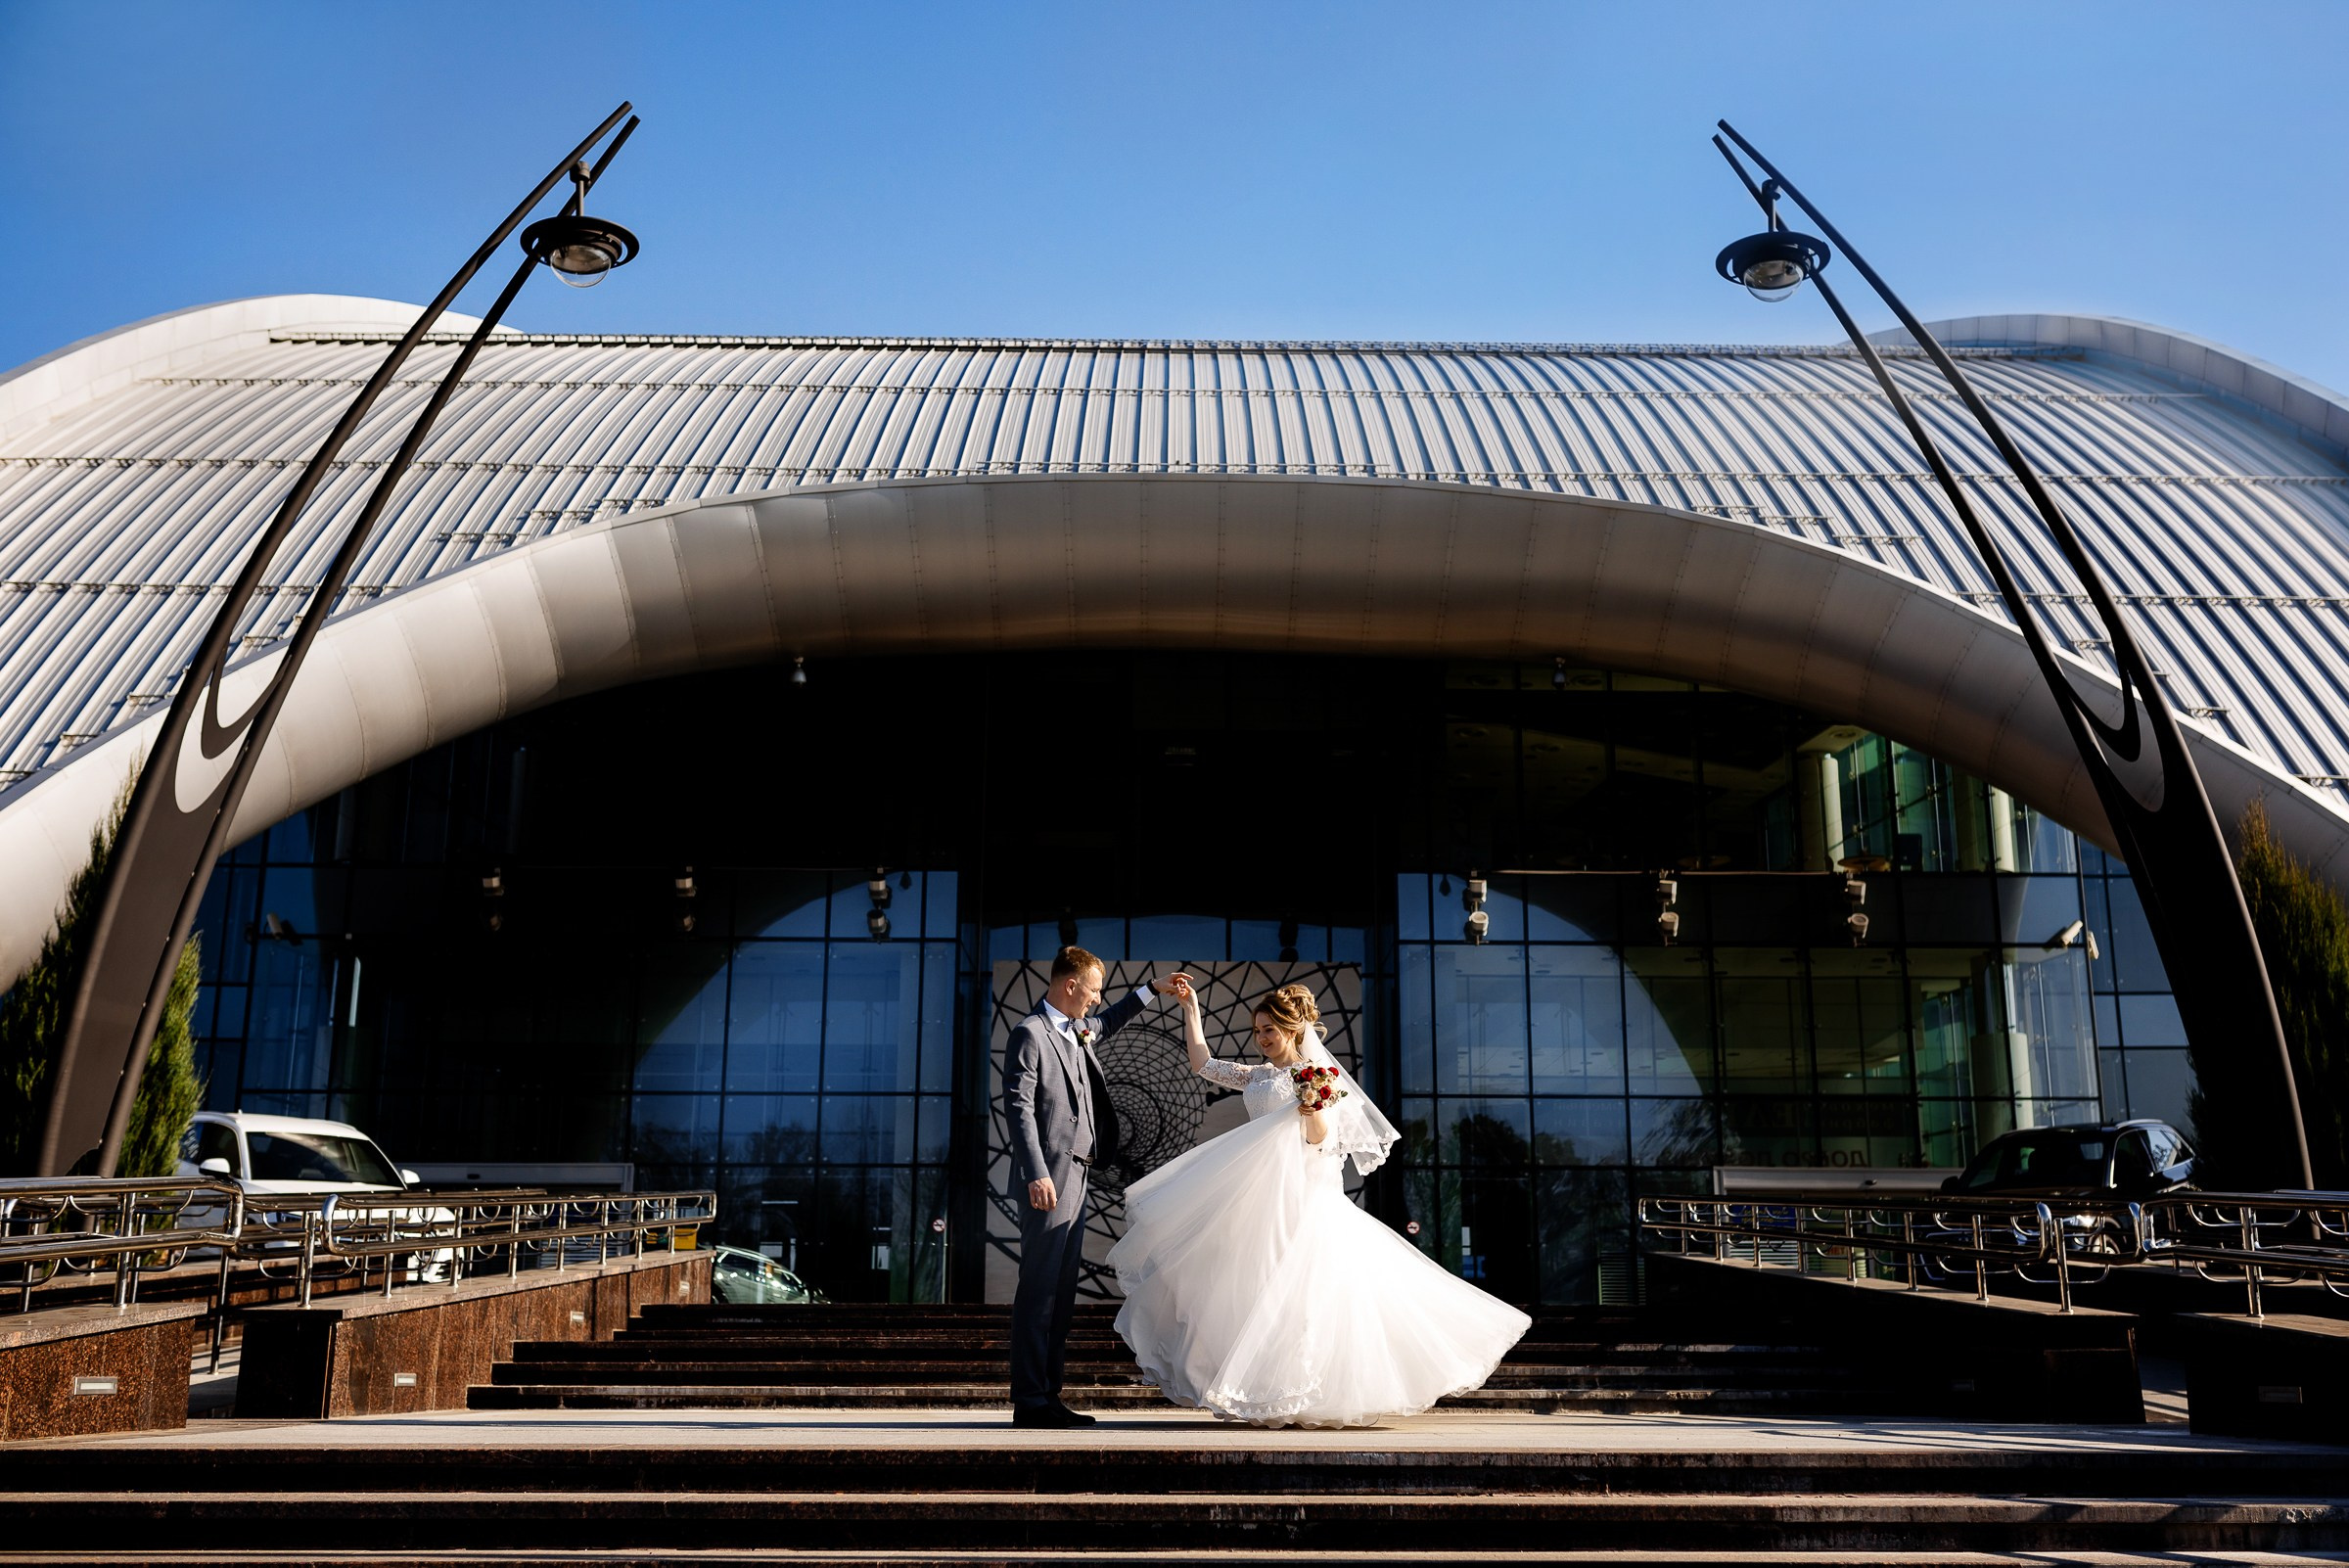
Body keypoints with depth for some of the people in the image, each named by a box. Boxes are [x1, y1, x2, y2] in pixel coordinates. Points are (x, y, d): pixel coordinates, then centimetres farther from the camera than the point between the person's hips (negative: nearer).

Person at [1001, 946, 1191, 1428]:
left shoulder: (1077, 1030, 17)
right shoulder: (1030, 1033, -9)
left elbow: (1107, 1023, 41)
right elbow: (1018, 1106, -16)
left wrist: (1153, 990, 37)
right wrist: (1037, 1174, -23)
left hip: (1074, 1178, 9)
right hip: (1049, 1181, -9)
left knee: (1062, 1292, 10)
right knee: (1039, 1290, -7)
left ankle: (1048, 1395, 15)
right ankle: (1029, 1401, -3)